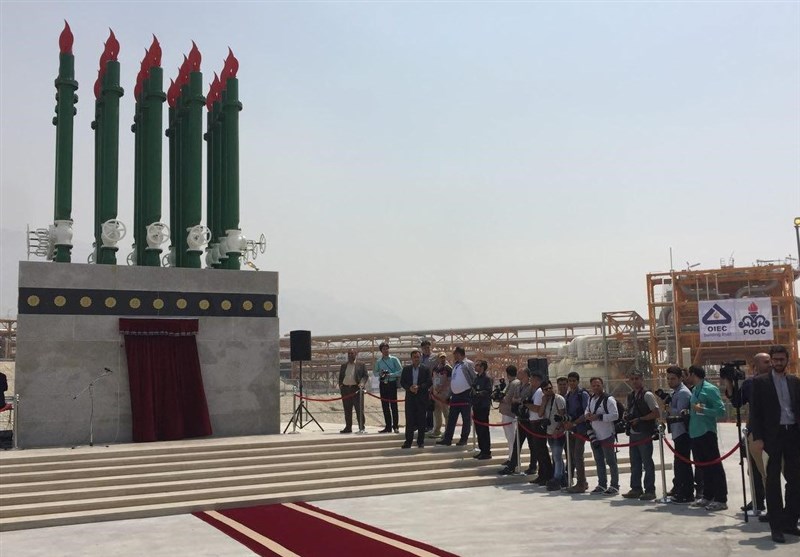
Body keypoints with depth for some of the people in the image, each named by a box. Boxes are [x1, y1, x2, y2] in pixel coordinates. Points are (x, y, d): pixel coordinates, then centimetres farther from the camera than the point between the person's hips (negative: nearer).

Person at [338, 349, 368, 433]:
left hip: (356, 388, -4)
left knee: (359, 409, -3)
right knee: (347, 410, 6)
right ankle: (348, 427, 12)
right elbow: (340, 377, 19)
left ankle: (361, 427, 2)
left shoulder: (361, 365, 6)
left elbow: (365, 376, 0)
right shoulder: (343, 366, 17)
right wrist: (340, 385, 5)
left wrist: (362, 383, -17)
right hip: (345, 389, 4)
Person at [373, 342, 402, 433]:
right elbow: (374, 372, 14)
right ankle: (388, 427, 12)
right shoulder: (378, 362, 9)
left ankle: (396, 426, 2)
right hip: (383, 384, 4)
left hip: (392, 384, -4)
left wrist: (390, 374, -17)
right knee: (385, 406, 6)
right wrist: (379, 373, -8)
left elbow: (400, 370, -6)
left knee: (393, 405, -4)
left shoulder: (394, 360, -1)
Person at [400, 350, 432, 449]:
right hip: (410, 397, 1)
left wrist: (419, 387, -16)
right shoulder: (406, 369, 7)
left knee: (421, 420, 4)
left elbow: (429, 382, -5)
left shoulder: (425, 369, 0)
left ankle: (420, 441, 12)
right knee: (409, 420, 1)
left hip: (422, 397, -1)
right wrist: (409, 388, -13)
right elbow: (402, 382, 4)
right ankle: (408, 441, 6)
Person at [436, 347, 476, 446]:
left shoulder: (468, 364, -7)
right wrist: (450, 394, 18)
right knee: (451, 418, 7)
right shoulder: (456, 365, 17)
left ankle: (464, 439, 9)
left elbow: (474, 378, -10)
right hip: (455, 395, 8)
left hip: (465, 394, -8)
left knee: (466, 419, 2)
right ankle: (447, 439, 10)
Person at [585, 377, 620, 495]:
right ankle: (602, 485, 23)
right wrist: (587, 415, 1)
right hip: (594, 435, 8)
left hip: (606, 435, -8)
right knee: (599, 462, 14)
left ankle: (614, 486, 6)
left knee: (611, 461, -1)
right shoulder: (591, 399, 13)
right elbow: (587, 411, 26)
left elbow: (615, 415, -19)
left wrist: (598, 417, -24)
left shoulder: (609, 399, -12)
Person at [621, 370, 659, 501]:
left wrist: (639, 419, -17)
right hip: (633, 434, 8)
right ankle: (636, 489, 21)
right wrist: (626, 416, 5)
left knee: (647, 463, -1)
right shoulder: (630, 396, 14)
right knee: (635, 463, 12)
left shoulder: (647, 395, -9)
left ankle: (650, 490, 5)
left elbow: (657, 413, -15)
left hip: (644, 434, -8)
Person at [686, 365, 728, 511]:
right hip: (695, 433, 9)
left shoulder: (710, 389, -10)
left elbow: (721, 411, -16)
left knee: (714, 466, -3)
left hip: (707, 432, -9)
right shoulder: (694, 390, 14)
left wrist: (702, 410, -20)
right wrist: (688, 411, 7)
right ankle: (707, 496, 23)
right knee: (703, 466, 15)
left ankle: (721, 499, 0)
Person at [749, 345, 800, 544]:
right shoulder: (760, 382, 0)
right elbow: (755, 412, -3)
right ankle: (776, 526, 8)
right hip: (772, 436, -3)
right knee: (773, 482, 2)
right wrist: (757, 437, -11)